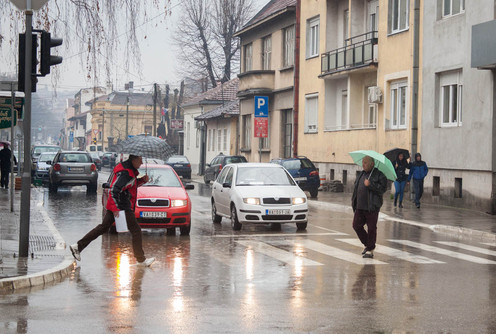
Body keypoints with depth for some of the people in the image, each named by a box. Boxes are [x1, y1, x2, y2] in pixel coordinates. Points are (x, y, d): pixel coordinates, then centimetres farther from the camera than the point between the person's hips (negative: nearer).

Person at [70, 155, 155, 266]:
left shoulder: (130, 170, 12)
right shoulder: (125, 173, -21)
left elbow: (131, 184, 27)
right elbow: (114, 190, -25)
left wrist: (142, 180, 9)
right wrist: (115, 209, -26)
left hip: (115, 206, 10)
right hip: (122, 208, -10)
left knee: (103, 227, 12)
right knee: (136, 231, -2)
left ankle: (78, 246, 13)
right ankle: (141, 259, 4)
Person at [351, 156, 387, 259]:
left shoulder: (379, 175, -6)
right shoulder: (362, 174, 16)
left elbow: (382, 189, -16)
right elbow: (356, 187, 23)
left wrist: (370, 185, -20)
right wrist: (354, 201, 15)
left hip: (372, 207, -7)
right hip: (360, 206, 7)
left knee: (371, 228, -1)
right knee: (356, 226, 6)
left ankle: (370, 250, 10)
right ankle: (367, 244, 24)